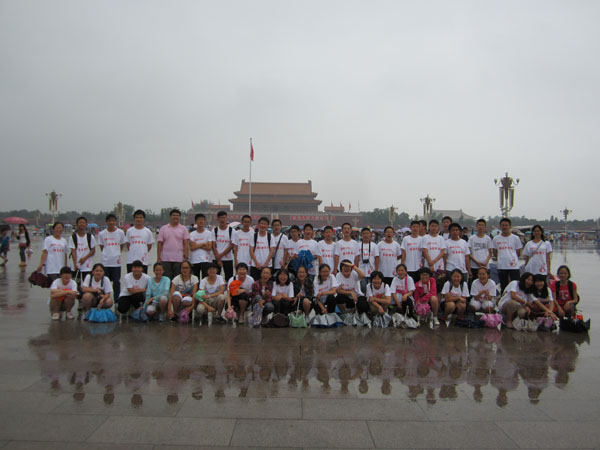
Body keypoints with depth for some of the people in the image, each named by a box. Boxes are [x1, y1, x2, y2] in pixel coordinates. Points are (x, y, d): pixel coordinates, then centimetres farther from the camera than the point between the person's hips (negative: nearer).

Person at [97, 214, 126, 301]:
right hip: (105, 262, 1)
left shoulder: (120, 232, 1)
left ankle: (117, 301, 12)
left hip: (116, 262, 0)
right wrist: (107, 254, 2)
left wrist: (118, 255, 6)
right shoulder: (102, 233, 2)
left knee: (116, 282, 3)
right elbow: (101, 247, 10)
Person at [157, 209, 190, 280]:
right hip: (165, 259, 0)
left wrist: (186, 257, -9)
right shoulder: (163, 228, 7)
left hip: (179, 259, 0)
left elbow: (186, 244, 1)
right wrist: (158, 258, -2)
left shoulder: (183, 229, 6)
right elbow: (159, 244, 5)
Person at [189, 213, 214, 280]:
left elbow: (209, 247, -7)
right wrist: (203, 244, -5)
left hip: (206, 260, -2)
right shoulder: (192, 234, 8)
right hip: (194, 261, 2)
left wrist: (197, 245, -6)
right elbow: (191, 247, -6)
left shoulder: (209, 233, 4)